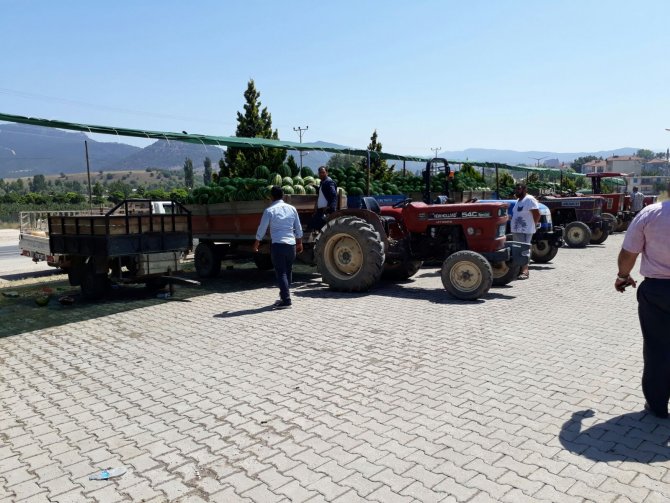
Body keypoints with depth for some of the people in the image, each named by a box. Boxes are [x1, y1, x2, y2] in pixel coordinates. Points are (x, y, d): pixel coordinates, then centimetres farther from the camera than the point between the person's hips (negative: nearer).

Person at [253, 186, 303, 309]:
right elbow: (298, 228, 12)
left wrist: (257, 243, 16)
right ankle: (284, 297, 23)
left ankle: (286, 300, -8)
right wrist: (299, 242, 24)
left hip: (278, 245, -4)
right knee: (288, 271, 15)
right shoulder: (292, 209, 7)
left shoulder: (269, 210, -5)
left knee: (281, 273, -3)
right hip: (291, 244, 4)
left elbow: (262, 228, 1)